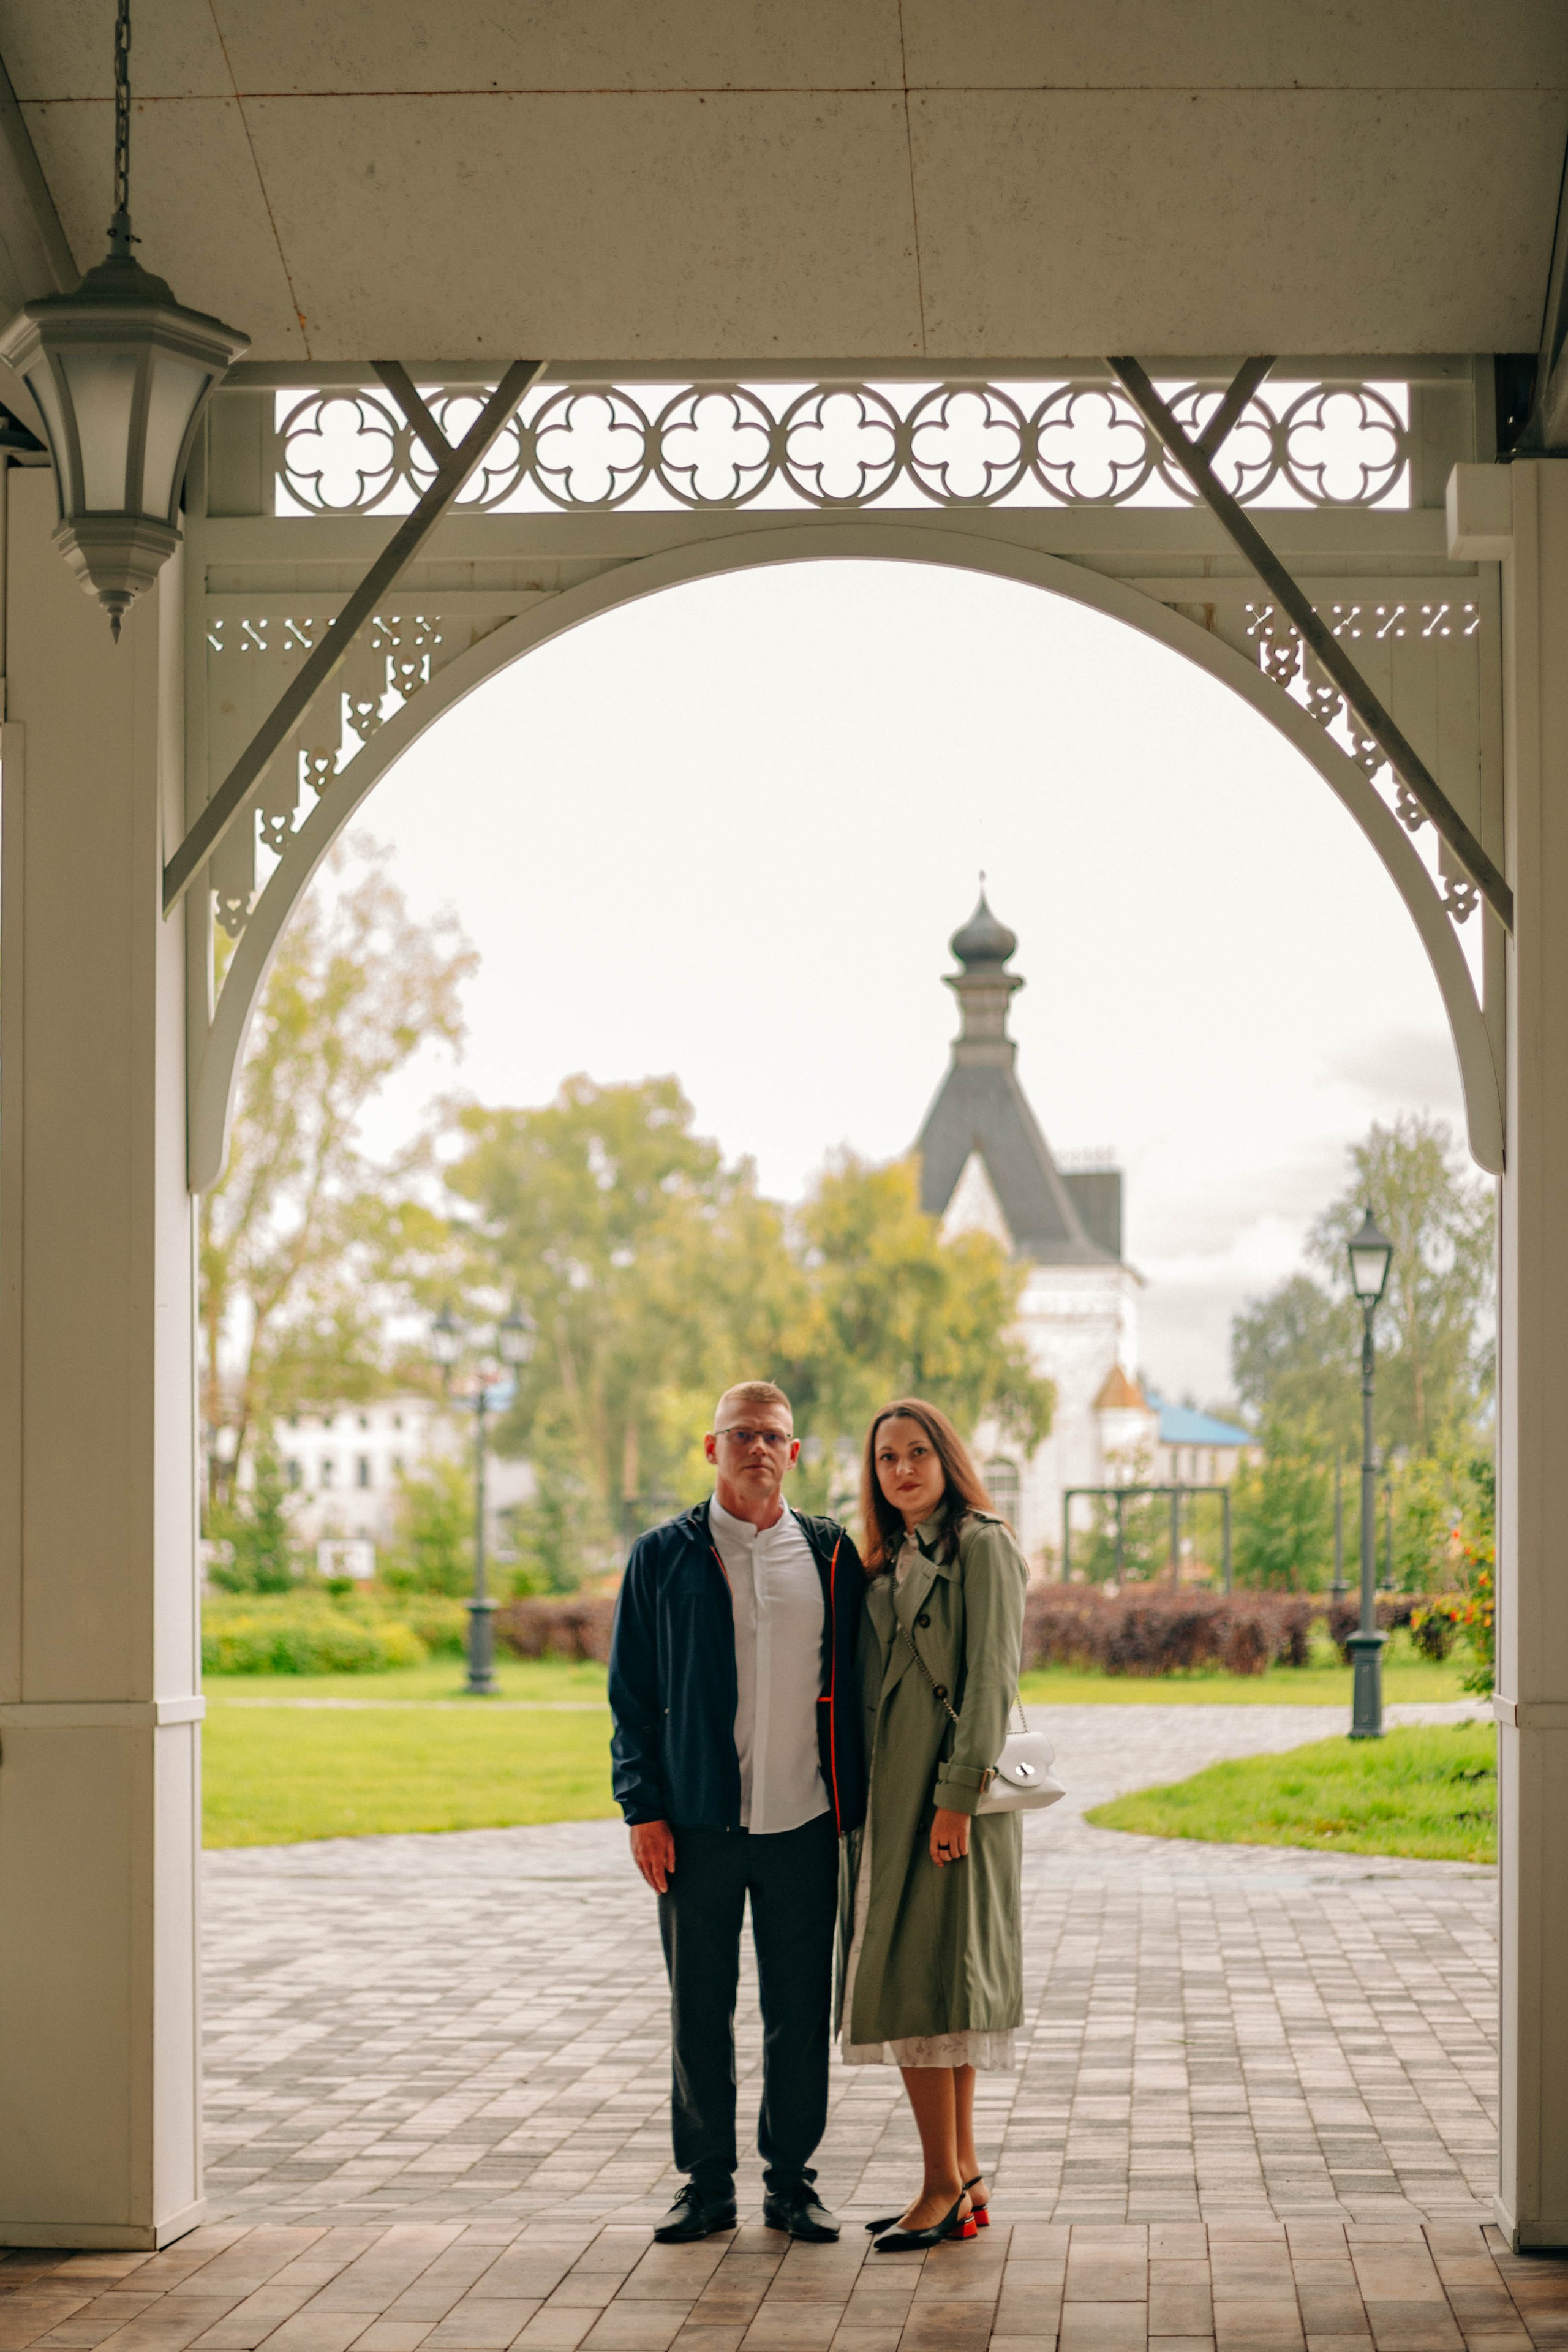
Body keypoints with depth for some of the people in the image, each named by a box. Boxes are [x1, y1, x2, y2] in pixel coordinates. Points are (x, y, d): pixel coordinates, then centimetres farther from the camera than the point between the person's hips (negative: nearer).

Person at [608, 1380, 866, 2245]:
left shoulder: (831, 1557, 7)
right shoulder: (664, 1558, 4)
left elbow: (857, 1684, 11)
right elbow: (632, 1694, 4)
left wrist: (858, 1806, 5)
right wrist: (643, 1808, -4)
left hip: (804, 1825, 1)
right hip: (698, 1824, -1)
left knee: (801, 2011, 5)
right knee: (700, 2011, 5)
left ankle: (791, 2180, 16)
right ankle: (706, 2182, 16)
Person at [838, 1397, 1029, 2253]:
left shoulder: (980, 1546, -7)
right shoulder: (889, 1561, 17)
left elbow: (990, 1677, -14)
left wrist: (958, 1794, -19)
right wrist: (861, 1800, 10)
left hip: (949, 1794, -8)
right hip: (892, 1795, 8)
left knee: (920, 1982, -9)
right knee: (929, 1983, 9)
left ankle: (945, 2189, -5)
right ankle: (962, 2175, 14)